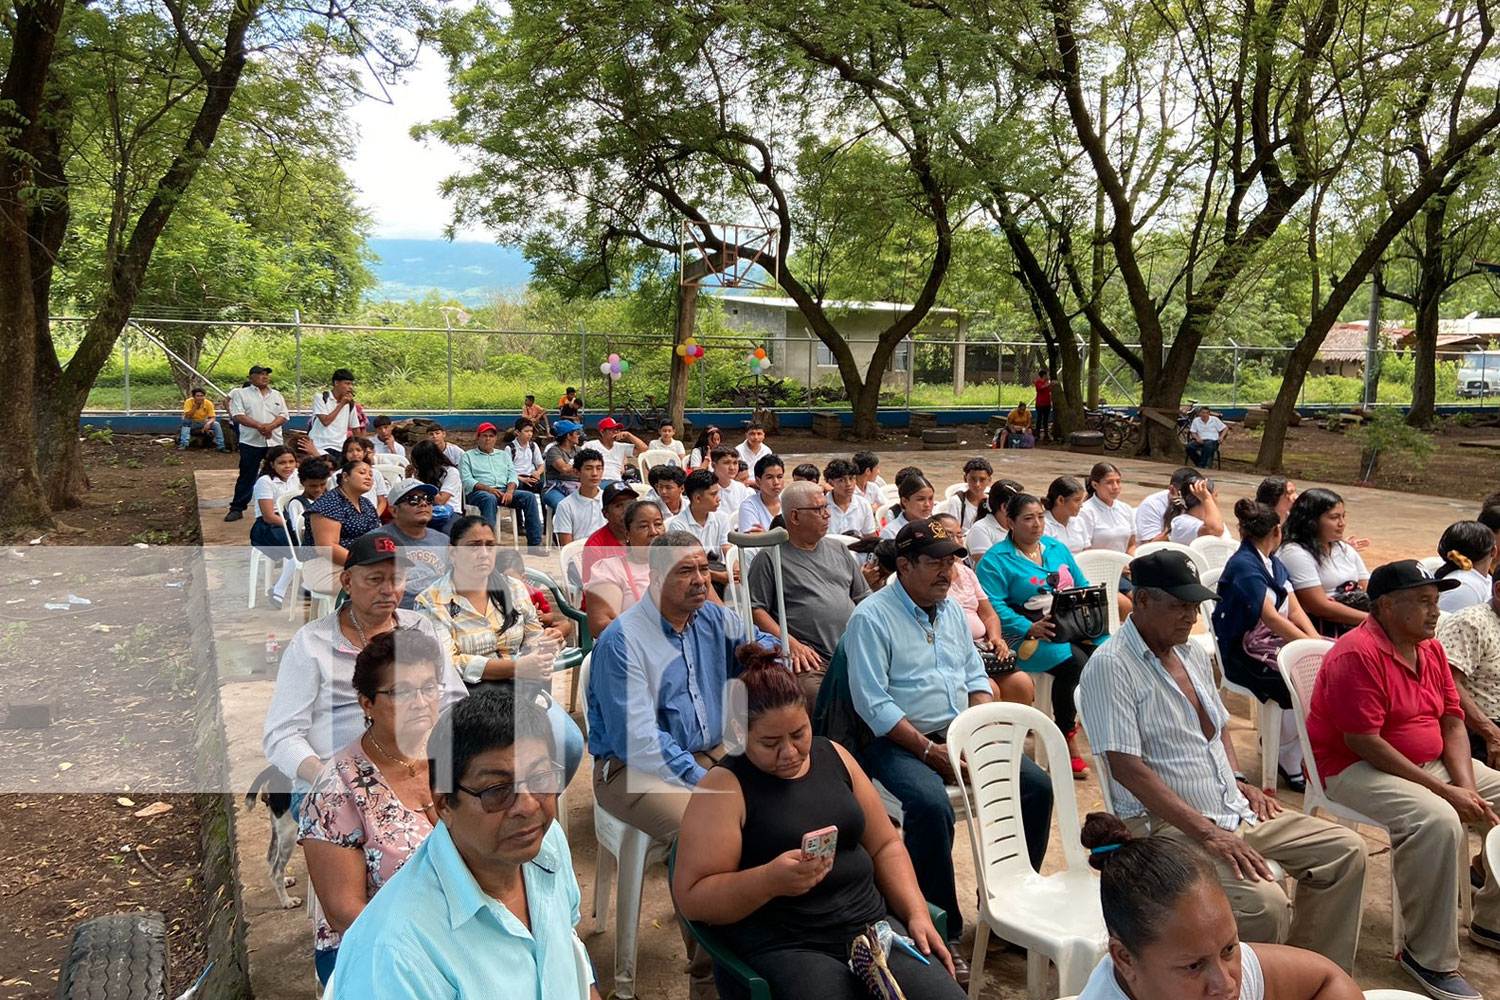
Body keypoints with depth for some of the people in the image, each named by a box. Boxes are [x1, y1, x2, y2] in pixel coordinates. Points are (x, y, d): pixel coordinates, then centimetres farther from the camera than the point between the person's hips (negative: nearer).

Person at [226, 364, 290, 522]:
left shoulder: (276, 395, 13)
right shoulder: (241, 394, 2)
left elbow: (283, 416, 6)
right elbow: (238, 416, -8)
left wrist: (270, 426, -14)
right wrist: (259, 426, -20)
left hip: (274, 442, 3)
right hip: (251, 442, -3)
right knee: (247, 476, 1)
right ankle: (237, 508, 9)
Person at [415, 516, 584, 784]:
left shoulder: (514, 589, 12)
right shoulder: (432, 602, -2)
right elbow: (446, 664, -13)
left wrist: (546, 643, -12)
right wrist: (517, 667, -21)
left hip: (523, 691, 5)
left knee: (570, 742, -20)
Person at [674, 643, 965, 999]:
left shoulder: (834, 757, 9)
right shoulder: (723, 788, -9)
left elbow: (885, 846, 14)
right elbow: (691, 897, -12)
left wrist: (918, 915, 0)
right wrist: (770, 880, -27)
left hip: (873, 924, 5)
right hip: (785, 948, -4)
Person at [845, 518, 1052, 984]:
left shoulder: (951, 610, 13)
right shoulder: (871, 617, -10)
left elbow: (977, 679, 16)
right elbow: (872, 704, -16)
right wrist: (929, 751, -19)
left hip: (960, 734, 7)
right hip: (898, 741, -7)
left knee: (1037, 786, -8)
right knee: (932, 804, -34)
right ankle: (941, 931, -15)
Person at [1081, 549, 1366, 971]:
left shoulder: (1193, 654, 12)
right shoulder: (1110, 666, -17)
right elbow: (1126, 766, -23)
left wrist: (1239, 780, 8)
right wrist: (1206, 832, -24)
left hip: (1233, 810, 9)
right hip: (1165, 823, -9)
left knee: (1346, 849, 5)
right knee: (1264, 902, -28)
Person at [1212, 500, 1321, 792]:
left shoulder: (1275, 564, 14)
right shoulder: (1243, 566, -14)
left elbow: (1295, 610, 5)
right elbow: (1271, 618, -21)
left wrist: (1318, 642, -11)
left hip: (1276, 645, 8)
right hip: (1244, 658, -8)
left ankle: (1275, 742, 0)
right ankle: (1287, 759, -4)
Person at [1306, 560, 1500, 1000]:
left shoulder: (1431, 649, 7)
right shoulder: (1357, 654, -21)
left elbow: (1453, 722, 6)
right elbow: (1363, 742, -24)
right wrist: (1445, 791, -22)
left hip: (1432, 762, 10)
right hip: (1355, 768, -9)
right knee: (1438, 820, -33)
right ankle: (1430, 959, -18)